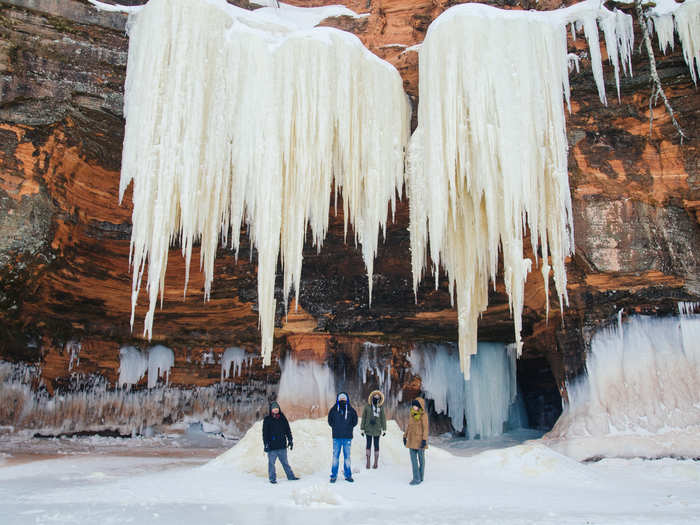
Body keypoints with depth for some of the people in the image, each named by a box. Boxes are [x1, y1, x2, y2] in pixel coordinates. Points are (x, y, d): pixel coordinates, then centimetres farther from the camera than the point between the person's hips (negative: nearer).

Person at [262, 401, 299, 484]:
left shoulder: (282, 418, 8)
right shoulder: (267, 419, -2)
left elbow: (288, 430, 14)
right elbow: (265, 433, -3)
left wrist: (290, 440, 9)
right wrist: (266, 444, -9)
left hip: (282, 446, 3)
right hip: (272, 446, -3)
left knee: (285, 462, 11)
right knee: (271, 462, 2)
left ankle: (290, 476, 17)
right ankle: (272, 478, 12)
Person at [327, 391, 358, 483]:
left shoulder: (351, 410, 2)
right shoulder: (333, 409, 0)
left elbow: (355, 421, 10)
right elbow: (330, 421, 10)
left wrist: (349, 428, 1)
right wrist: (335, 427, 1)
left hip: (347, 437, 1)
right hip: (337, 437, 0)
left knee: (347, 456, 7)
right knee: (335, 456, 3)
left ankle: (348, 475, 17)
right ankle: (334, 475, 12)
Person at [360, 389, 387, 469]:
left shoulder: (381, 407, 0)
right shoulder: (367, 406, -1)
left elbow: (383, 418, 5)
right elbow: (363, 417, 3)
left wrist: (384, 429, 2)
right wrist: (362, 429, 2)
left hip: (377, 430, 0)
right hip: (368, 429, 0)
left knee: (376, 445, 5)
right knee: (368, 445, 4)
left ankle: (376, 462, 14)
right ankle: (368, 462, 9)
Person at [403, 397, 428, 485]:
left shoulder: (424, 415, -12)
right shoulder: (412, 414, 6)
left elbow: (425, 428, -14)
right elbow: (409, 426, 13)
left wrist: (424, 440, -21)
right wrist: (405, 436, 11)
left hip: (420, 439, -6)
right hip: (412, 439, 6)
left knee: (421, 458, 6)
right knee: (413, 459, 3)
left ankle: (420, 477, 17)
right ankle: (416, 478, 6)